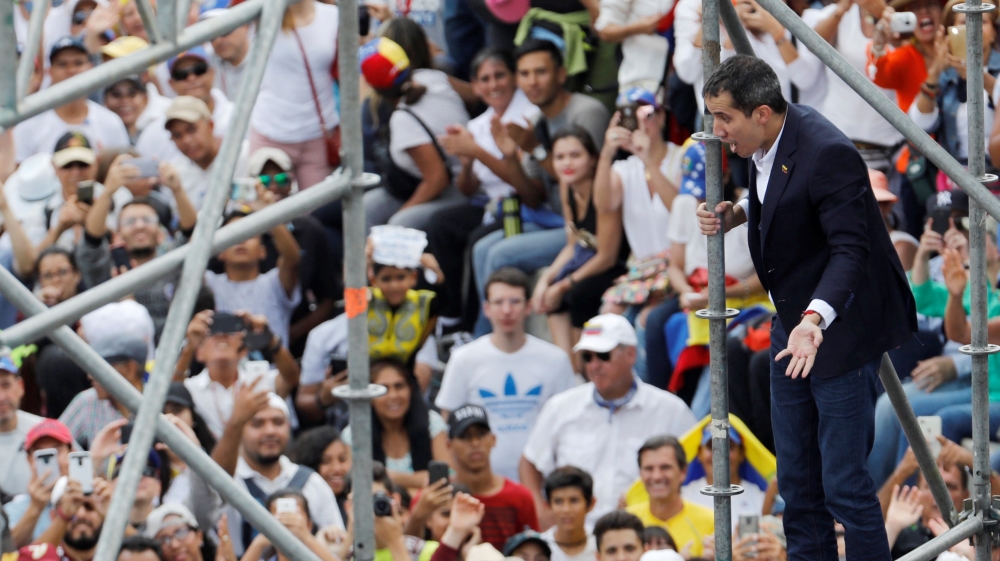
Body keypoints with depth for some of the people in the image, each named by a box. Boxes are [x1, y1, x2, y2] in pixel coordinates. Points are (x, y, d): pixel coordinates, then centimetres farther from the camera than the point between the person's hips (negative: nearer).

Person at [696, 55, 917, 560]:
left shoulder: (827, 155, -27)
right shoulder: (765, 143, 1)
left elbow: (849, 249, -30)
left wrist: (815, 319, -44)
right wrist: (739, 213, 1)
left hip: (841, 327, -10)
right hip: (791, 325, 10)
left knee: (843, 480, -7)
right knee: (796, 475, 16)